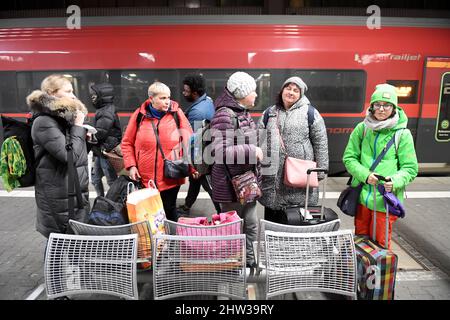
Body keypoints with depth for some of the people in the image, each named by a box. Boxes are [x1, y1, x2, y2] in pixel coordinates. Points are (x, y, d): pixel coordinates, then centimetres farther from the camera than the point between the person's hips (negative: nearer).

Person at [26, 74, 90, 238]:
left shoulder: (64, 116, 13)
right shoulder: (44, 122, -15)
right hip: (60, 197, -8)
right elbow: (69, 156, -23)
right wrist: (78, 126, -13)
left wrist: (86, 139, 3)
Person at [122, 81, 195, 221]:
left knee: (170, 210, 13)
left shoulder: (176, 113, -3)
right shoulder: (139, 115, -1)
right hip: (145, 178, 1)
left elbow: (189, 141, -1)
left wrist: (193, 166, -4)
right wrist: (131, 165, -3)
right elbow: (127, 143, 7)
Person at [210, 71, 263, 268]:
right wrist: (252, 151, -23)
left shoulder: (243, 113, 10)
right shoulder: (224, 115, -19)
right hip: (231, 180, -9)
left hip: (247, 179, 9)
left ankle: (250, 260, 36)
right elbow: (219, 151, -27)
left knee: (251, 222, 18)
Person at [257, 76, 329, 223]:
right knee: (272, 214, 13)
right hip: (273, 176, 3)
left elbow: (320, 142, 1)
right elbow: (258, 140, 10)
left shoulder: (310, 112, 2)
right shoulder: (269, 112, 11)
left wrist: (320, 171, -2)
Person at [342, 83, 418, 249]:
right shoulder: (362, 128, 1)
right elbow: (349, 157, 1)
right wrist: (365, 175, -15)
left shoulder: (403, 134, -5)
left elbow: (410, 168, -2)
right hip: (362, 196, 3)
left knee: (380, 242, 8)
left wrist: (396, 181, -21)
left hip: (385, 199, -2)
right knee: (360, 238, 18)